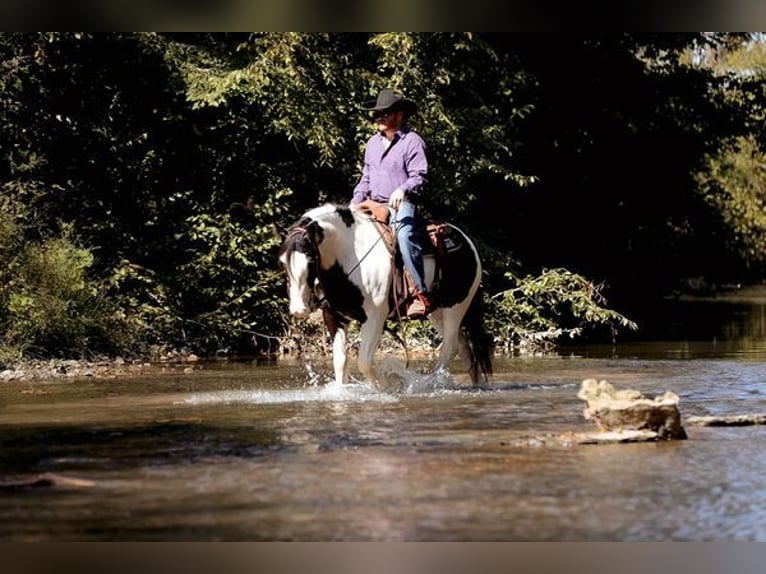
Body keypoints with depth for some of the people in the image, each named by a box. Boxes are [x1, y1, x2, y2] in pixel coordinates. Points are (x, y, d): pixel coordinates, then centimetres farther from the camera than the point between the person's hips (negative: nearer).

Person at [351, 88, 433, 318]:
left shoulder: (412, 141, -4)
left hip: (403, 205, -8)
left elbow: (419, 177, -12)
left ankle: (422, 294, -37)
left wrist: (402, 189, -31)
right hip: (375, 205, 8)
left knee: (405, 235, -34)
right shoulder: (373, 143, 17)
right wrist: (356, 201, 9)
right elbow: (366, 178, 24)